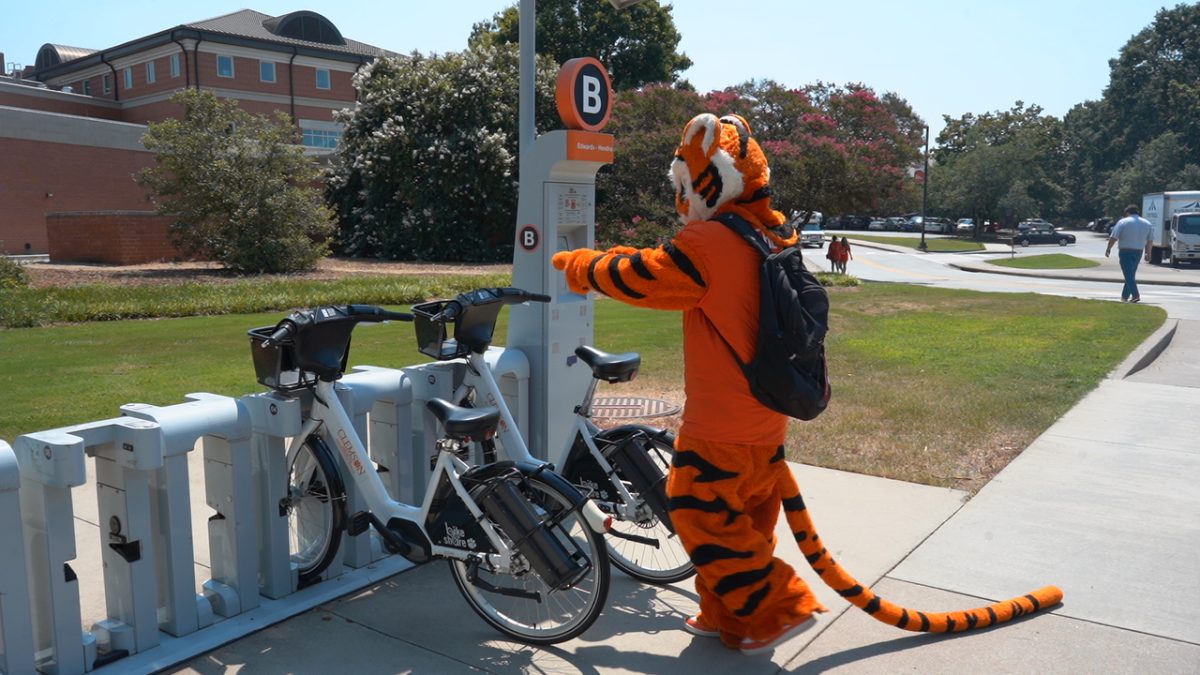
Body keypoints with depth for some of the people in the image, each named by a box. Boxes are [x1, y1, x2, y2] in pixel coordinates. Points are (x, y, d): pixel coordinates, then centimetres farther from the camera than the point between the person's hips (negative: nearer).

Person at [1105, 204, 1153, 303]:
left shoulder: (1123, 222, -6)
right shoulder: (1147, 223, 10)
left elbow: (1113, 237, -11)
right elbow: (1149, 240, 11)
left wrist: (1108, 248, -3)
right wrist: (1148, 253, 17)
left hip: (1125, 251, -5)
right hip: (1138, 252, 5)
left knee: (1129, 275, -7)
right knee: (1131, 274, 15)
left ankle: (1135, 295, -19)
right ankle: (1125, 296, 20)